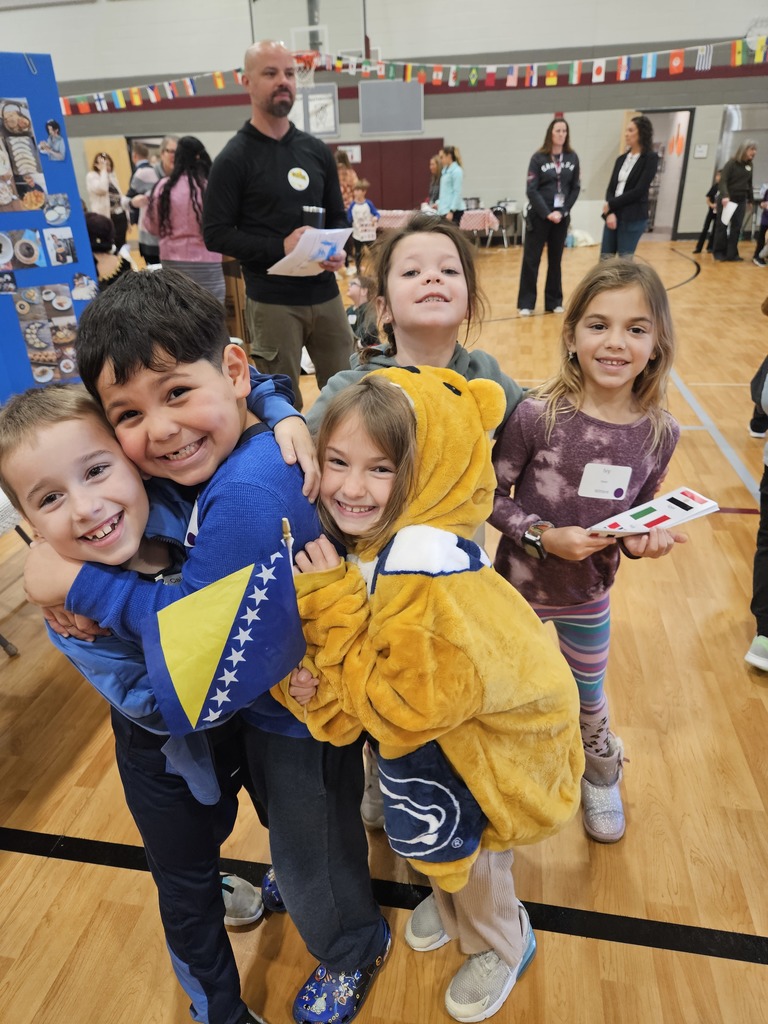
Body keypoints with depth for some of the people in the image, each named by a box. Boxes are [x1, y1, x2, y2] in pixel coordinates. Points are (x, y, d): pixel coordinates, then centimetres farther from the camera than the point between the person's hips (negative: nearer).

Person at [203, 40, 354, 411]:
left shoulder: (316, 150, 11)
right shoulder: (234, 158, -5)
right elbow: (215, 234, -8)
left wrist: (338, 250, -5)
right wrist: (279, 247, -20)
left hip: (326, 295, 5)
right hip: (272, 302, -5)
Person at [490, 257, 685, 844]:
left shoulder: (660, 433, -12)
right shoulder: (538, 416, -23)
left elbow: (638, 512, 2)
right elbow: (491, 496, -14)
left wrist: (644, 540, -19)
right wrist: (543, 536, -26)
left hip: (589, 595, 3)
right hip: (519, 586, -2)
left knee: (589, 696, 26)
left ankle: (602, 778, 59)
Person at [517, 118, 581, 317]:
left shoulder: (572, 158, 5)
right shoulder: (538, 158, -3)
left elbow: (575, 188, 5)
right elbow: (531, 190, -8)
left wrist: (562, 211, -8)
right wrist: (547, 213, -15)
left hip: (561, 216, 3)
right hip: (539, 215, -3)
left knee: (555, 259, 8)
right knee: (531, 259, -3)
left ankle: (554, 301, 14)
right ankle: (526, 303, 2)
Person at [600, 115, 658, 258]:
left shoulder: (650, 158, -3)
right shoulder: (622, 159, 15)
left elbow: (639, 191, -11)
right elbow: (611, 188, 8)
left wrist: (611, 204, -9)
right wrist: (610, 212, -10)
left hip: (633, 219, -6)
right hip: (614, 216, 6)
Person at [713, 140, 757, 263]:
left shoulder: (750, 165, 10)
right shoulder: (732, 163, -8)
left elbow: (749, 183, 17)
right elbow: (723, 180, -15)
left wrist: (750, 200, 17)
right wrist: (724, 196, -29)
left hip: (741, 200, 5)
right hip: (727, 199, -5)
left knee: (736, 227, 2)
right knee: (722, 226, 0)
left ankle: (732, 254, 4)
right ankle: (719, 253, 9)